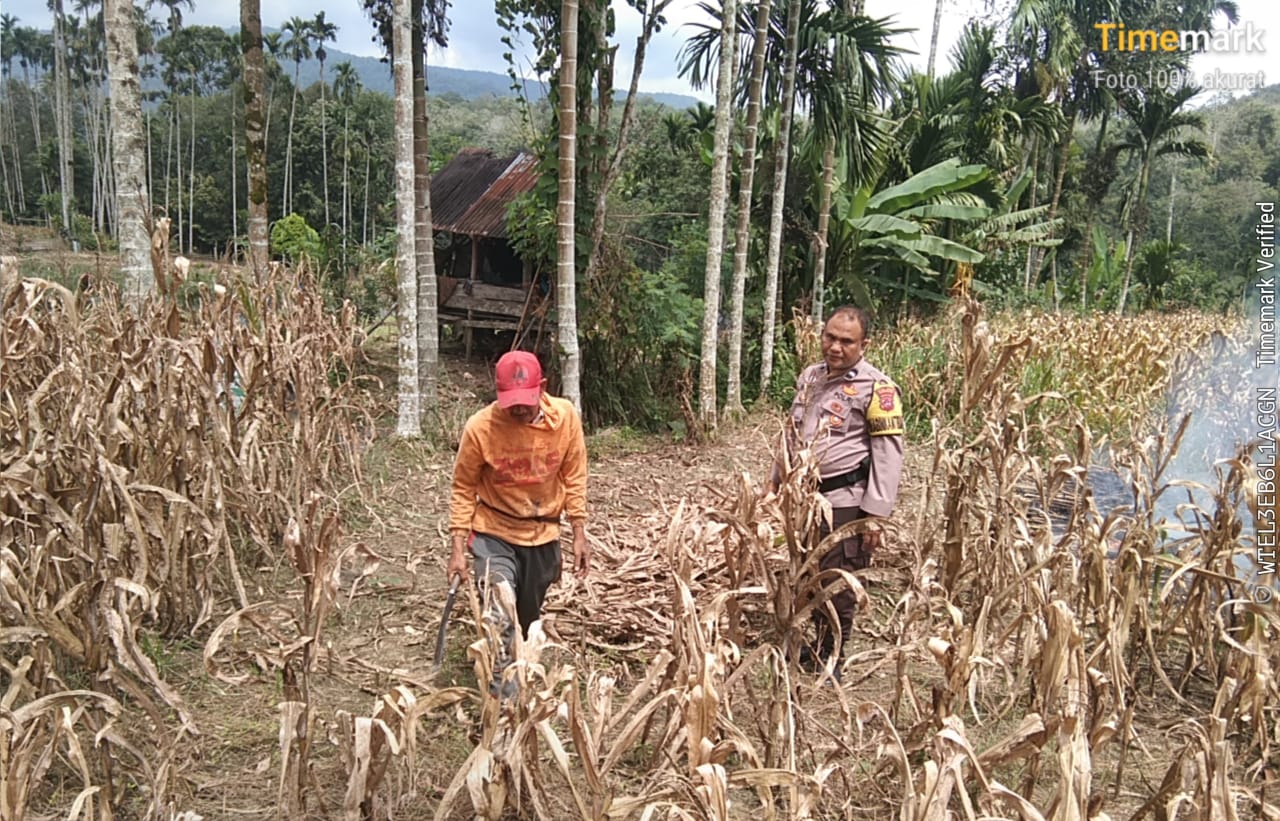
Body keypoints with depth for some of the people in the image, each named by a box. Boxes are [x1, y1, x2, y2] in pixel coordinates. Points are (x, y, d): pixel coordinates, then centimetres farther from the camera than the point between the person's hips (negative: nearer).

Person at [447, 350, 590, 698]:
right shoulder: (480, 427, -23)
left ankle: (521, 678, 44)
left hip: (543, 534, 3)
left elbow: (573, 477, -3)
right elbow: (463, 488, -10)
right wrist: (458, 548, -13)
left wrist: (579, 534, -2)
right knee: (499, 620, -20)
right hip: (494, 533, -3)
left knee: (529, 620, 18)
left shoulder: (565, 416, -16)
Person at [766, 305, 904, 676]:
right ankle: (819, 645, 34)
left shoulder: (876, 388, -12)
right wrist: (776, 478, 18)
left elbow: (888, 454, -14)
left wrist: (876, 513, -17)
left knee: (838, 583, 2)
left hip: (845, 502, -6)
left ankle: (832, 656, 19)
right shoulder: (810, 376, 9)